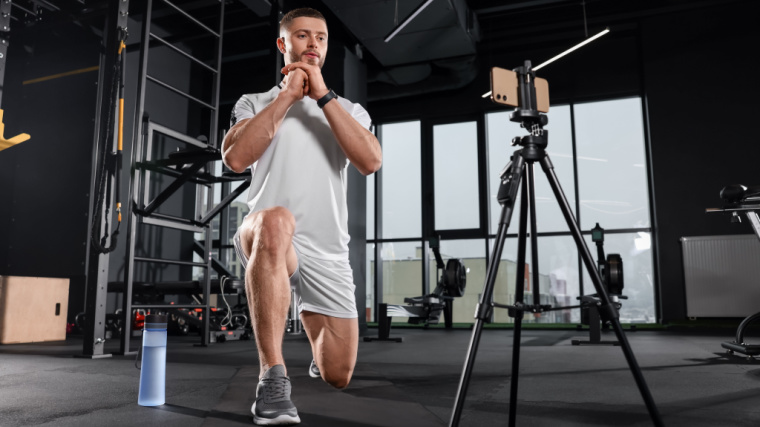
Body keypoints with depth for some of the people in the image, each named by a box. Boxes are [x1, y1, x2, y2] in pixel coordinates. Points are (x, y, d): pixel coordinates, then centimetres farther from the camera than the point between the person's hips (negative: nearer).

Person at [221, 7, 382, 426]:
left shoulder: (349, 109, 14)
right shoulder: (253, 103, 11)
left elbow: (371, 161, -7)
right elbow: (235, 158, -10)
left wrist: (322, 96, -7)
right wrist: (287, 95, -7)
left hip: (329, 252, 3)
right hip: (267, 239, -2)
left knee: (337, 376, 5)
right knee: (275, 220, -41)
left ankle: (310, 319, 39)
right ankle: (272, 377, -33)